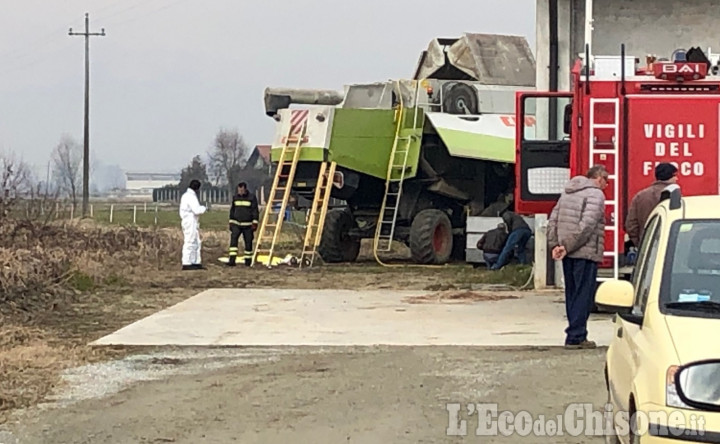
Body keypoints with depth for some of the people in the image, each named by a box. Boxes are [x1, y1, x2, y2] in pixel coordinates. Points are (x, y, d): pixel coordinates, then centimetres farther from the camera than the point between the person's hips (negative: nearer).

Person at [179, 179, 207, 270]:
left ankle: (196, 262, 18)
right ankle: (186, 264, -7)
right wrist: (204, 208, -5)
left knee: (196, 243, 14)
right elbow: (197, 210, -22)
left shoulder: (185, 195, 16)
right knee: (189, 242, -8)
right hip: (190, 223, -11)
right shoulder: (191, 196, -16)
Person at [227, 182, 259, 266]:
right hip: (236, 224, 2)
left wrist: (255, 223, -11)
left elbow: (255, 211, -5)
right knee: (233, 239, -15)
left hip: (248, 225, -2)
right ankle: (232, 260, -21)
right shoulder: (235, 197, 8)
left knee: (248, 242, 1)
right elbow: (232, 210, 17)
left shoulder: (252, 197, -4)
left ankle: (248, 261, 14)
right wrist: (231, 223, 14)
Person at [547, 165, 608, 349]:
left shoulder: (567, 192, 17)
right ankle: (575, 336, -6)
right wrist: (567, 247, -16)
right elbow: (587, 225, -19)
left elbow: (553, 220, 13)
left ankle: (575, 334, 17)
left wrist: (554, 244, 6)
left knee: (572, 294, 14)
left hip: (568, 254, 8)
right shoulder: (595, 194, -8)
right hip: (586, 254, -8)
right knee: (584, 295, -3)